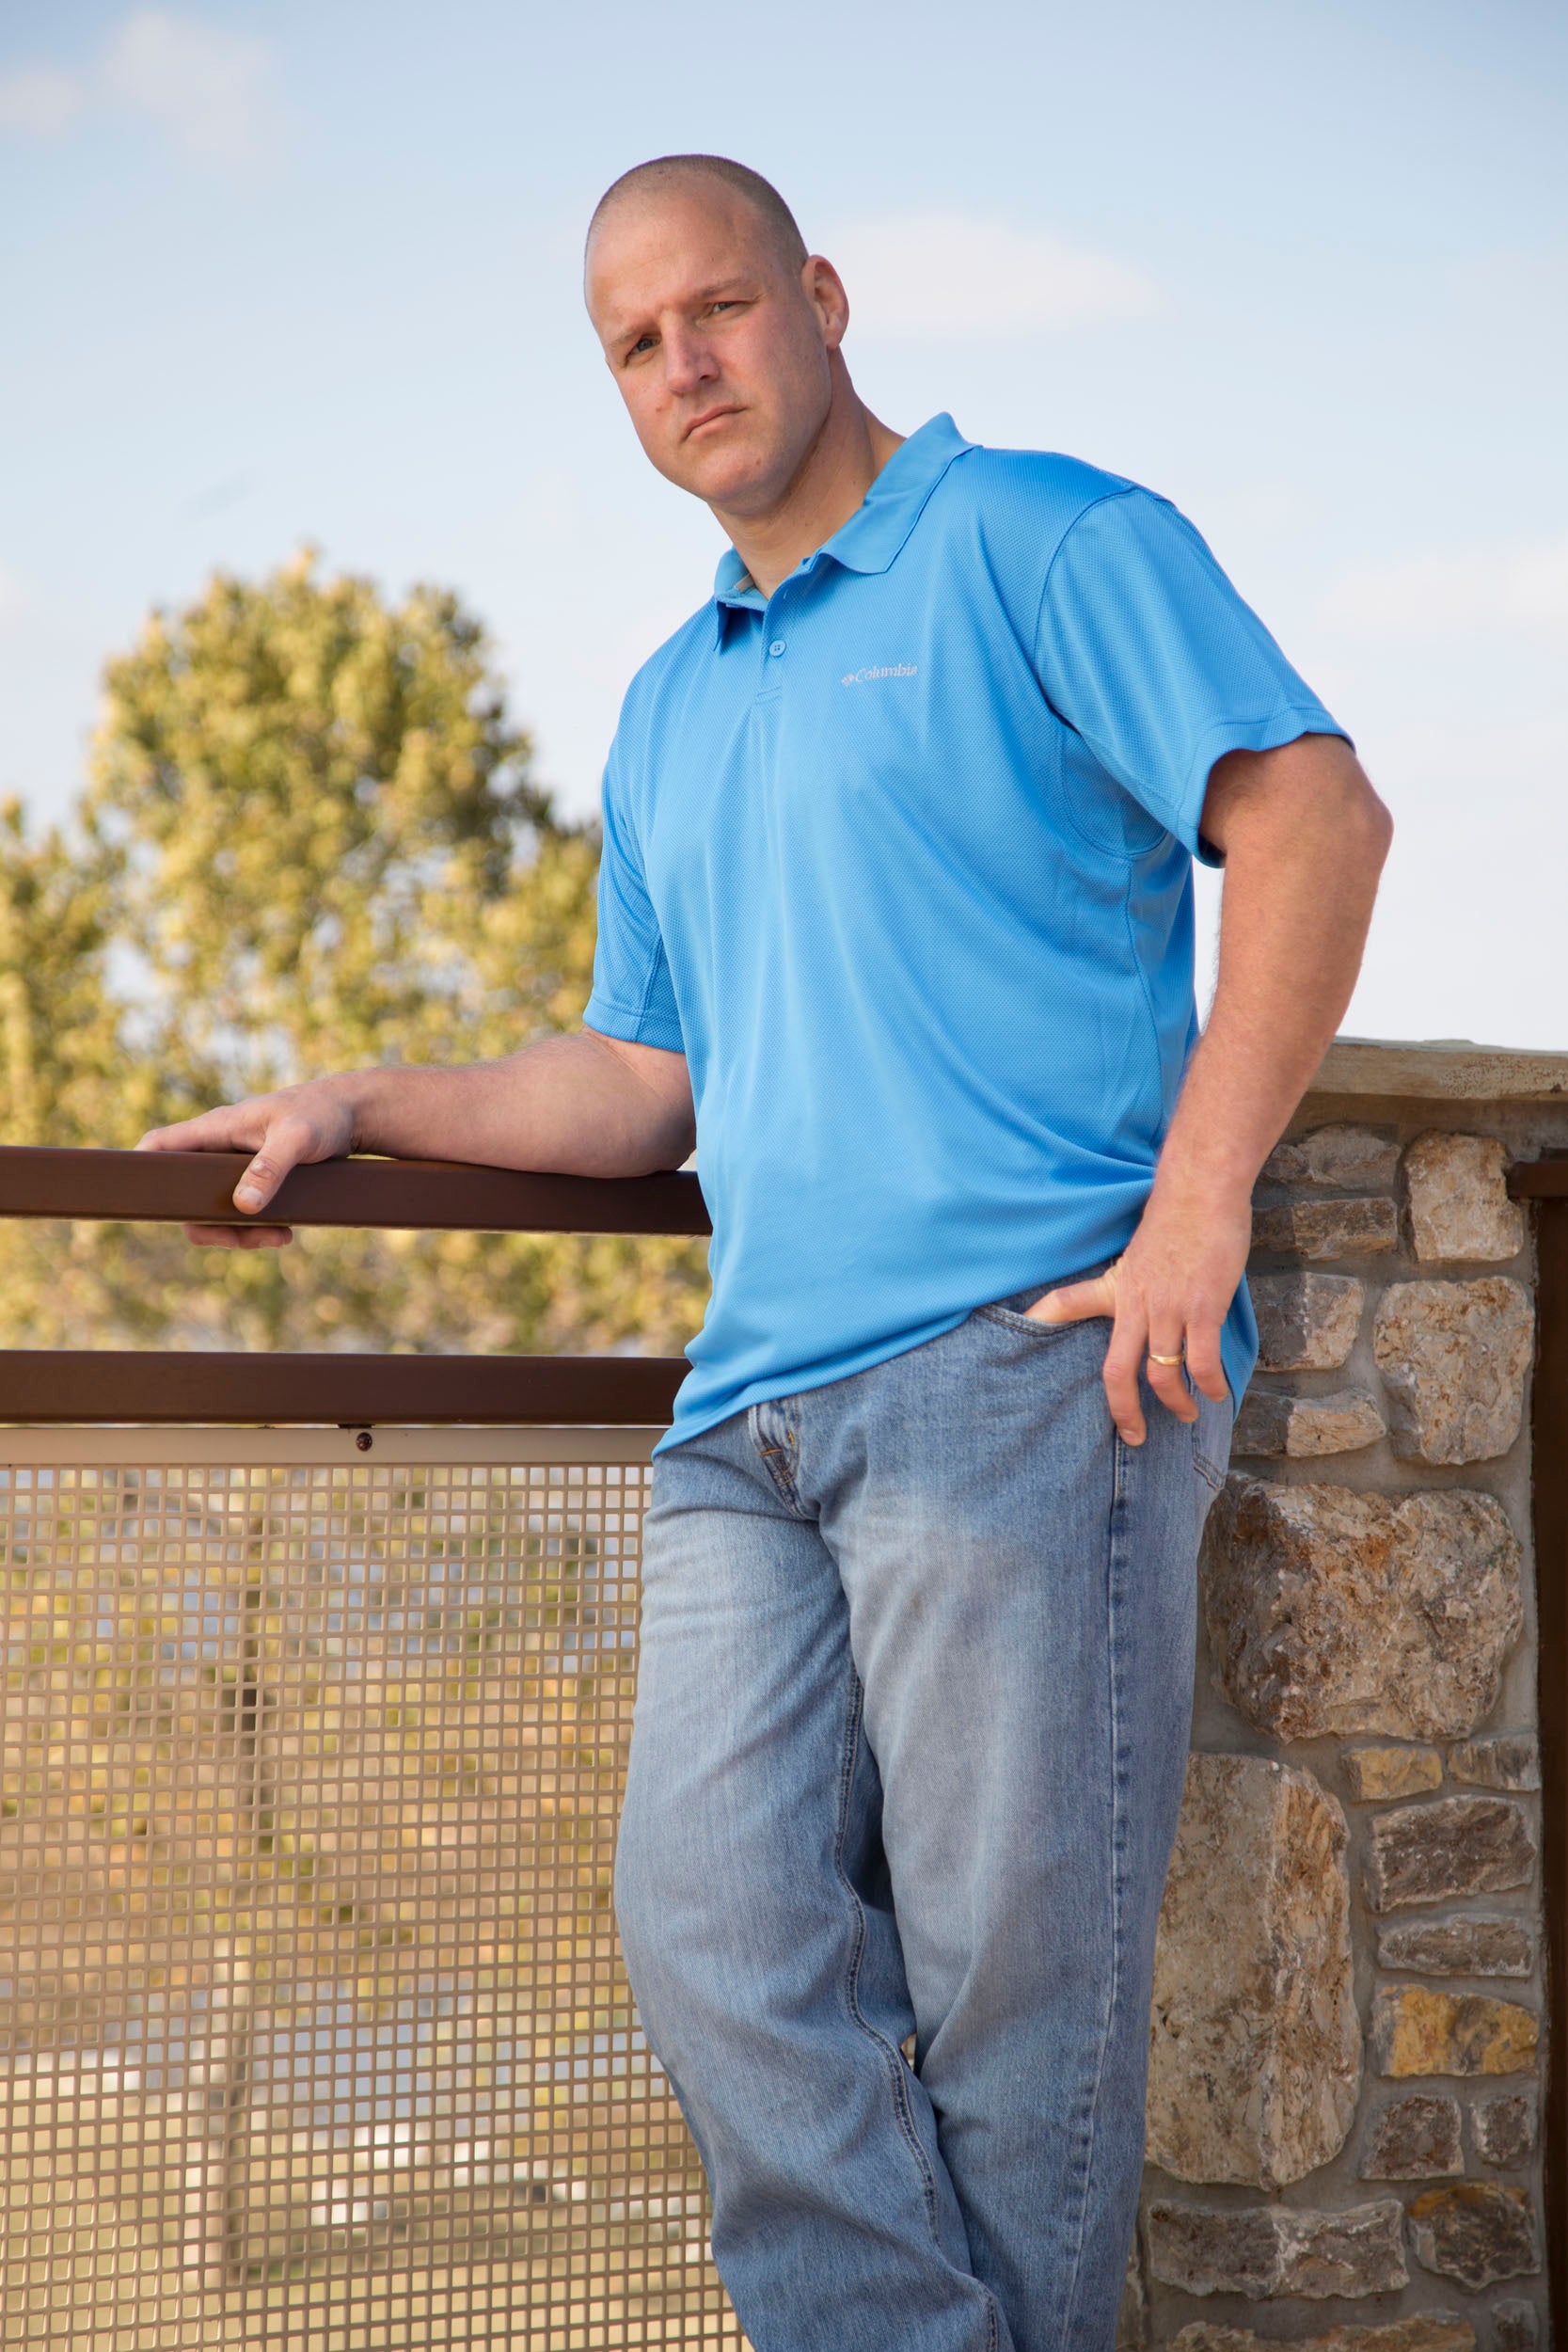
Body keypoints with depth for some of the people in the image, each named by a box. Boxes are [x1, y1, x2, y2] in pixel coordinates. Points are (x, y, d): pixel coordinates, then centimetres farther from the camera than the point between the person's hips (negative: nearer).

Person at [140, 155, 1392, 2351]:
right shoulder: (669, 710, 26)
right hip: (757, 1405, 7)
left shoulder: (1036, 540, 4)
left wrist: (1198, 1202, -14)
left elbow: (1314, 810, -7)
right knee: (717, 1935, -7)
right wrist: (358, 1110, 15)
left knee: (1008, 1985, -5)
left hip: (1024, 1358, -6)